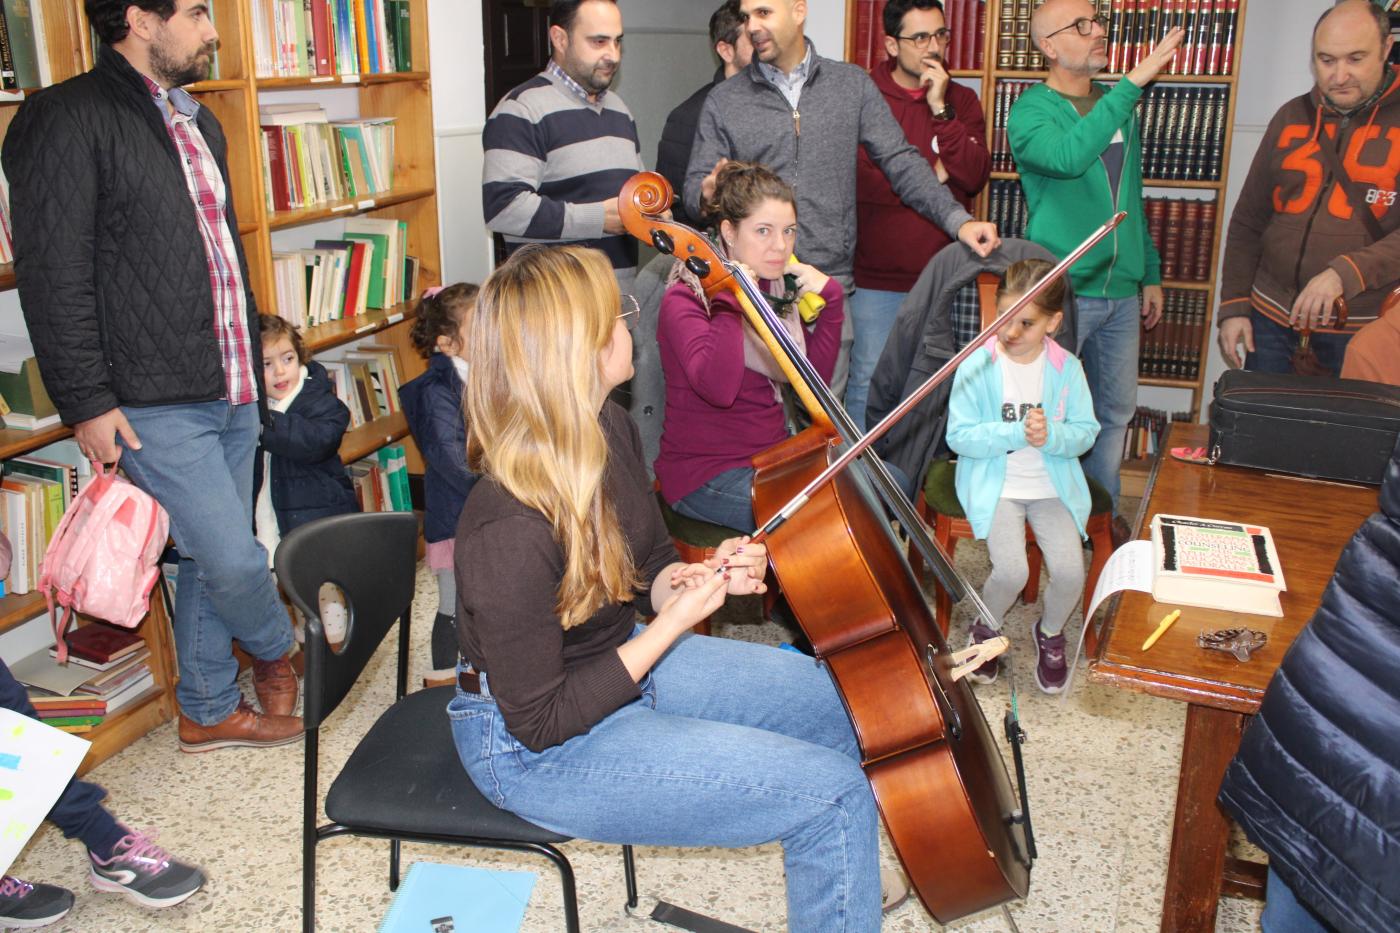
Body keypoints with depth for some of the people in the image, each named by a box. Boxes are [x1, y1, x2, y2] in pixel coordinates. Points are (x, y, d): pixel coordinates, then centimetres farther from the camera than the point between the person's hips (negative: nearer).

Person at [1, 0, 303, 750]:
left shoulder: (197, 120, 15)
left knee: (212, 560, 15)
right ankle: (277, 648, 26)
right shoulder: (67, 120, -11)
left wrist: (254, 357, 22)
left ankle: (208, 710, 30)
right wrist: (86, 401, -16)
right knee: (234, 559, -5)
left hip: (232, 391, 8)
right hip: (154, 406, -8)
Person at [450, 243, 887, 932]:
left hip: (620, 661, 9)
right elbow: (540, 722, -24)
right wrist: (674, 623, -26)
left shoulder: (609, 432, -8)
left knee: (834, 692, 15)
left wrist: (708, 576, -14)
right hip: (533, 747, -9)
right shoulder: (510, 531, -34)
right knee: (833, 792, -13)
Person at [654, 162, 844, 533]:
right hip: (706, 475, -8)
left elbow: (814, 379, 4)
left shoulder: (775, 288, 8)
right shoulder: (686, 300, -14)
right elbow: (719, 388, -32)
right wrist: (729, 302, -32)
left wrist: (830, 299, -3)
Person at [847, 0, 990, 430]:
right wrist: (932, 176, -8)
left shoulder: (962, 101, 8)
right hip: (876, 279, -3)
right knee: (868, 382, 0)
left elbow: (975, 177, -5)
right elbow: (855, 179, -16)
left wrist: (940, 108, -11)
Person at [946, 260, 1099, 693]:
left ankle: (1051, 632, 19)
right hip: (994, 483, -2)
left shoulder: (1067, 368, -3)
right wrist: (1017, 433, -24)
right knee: (1011, 570, -22)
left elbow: (1085, 431, 0)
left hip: (1053, 484, 3)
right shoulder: (976, 366, -10)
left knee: (1070, 570, -16)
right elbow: (959, 436, -14)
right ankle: (987, 628, 14)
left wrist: (1051, 436, -21)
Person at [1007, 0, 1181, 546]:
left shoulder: (1119, 107, 12)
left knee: (1116, 410, 15)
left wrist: (1151, 274, 17)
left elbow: (1132, 200, 19)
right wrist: (1132, 82, -31)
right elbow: (1068, 156, -32)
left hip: (1121, 290, 7)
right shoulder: (1031, 112, -8)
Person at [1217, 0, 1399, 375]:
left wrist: (1345, 274, -28)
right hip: (1272, 319, 3)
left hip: (1364, 330, -3)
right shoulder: (1292, 117, 7)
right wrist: (1233, 306, 5)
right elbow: (1247, 221, 10)